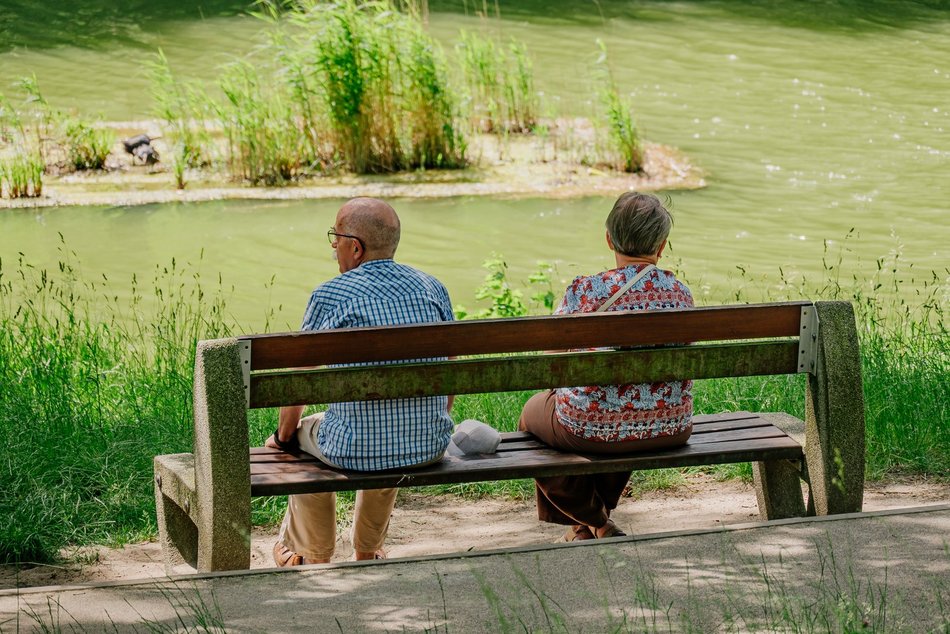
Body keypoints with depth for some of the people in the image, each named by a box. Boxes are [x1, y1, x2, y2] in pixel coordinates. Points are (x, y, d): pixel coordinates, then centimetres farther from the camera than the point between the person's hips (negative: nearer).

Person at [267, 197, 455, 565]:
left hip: (357, 452, -4)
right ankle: (368, 552, 52)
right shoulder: (434, 289, 4)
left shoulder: (330, 296, -10)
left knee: (302, 434, 29)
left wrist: (283, 435, 18)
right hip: (432, 448, 4)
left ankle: (313, 556, 44)